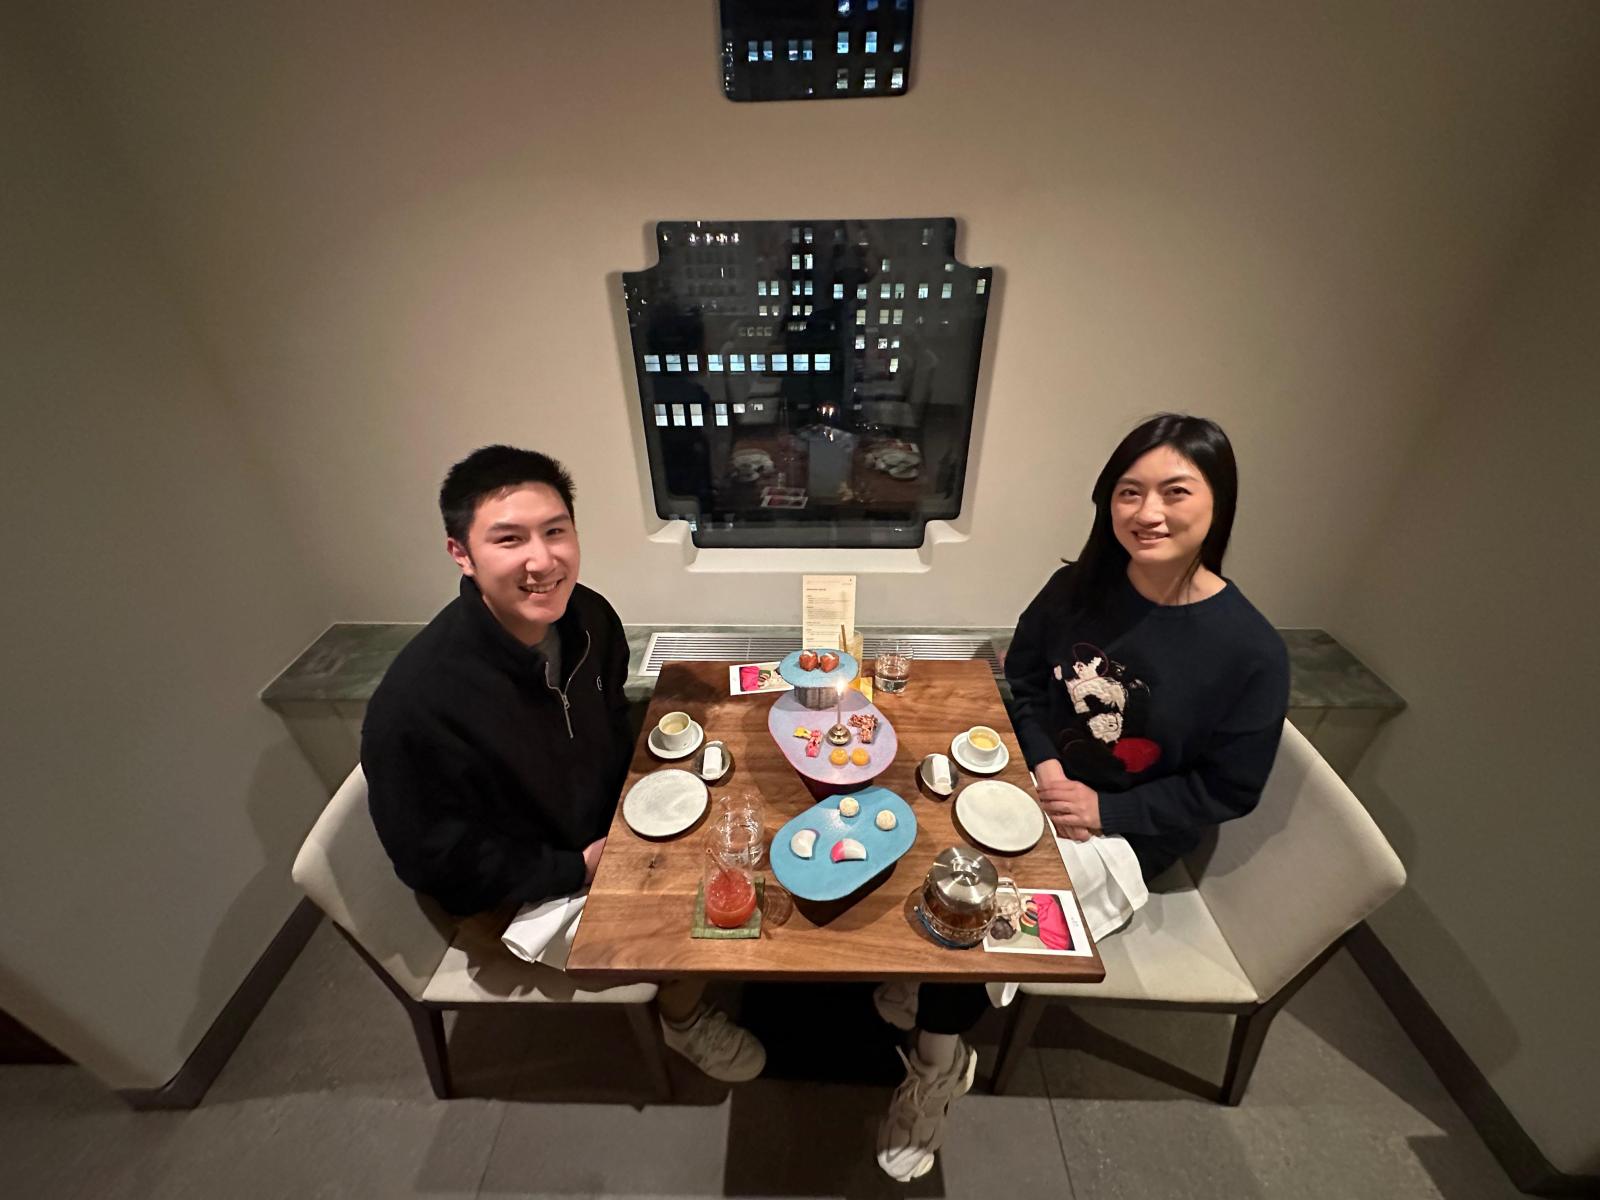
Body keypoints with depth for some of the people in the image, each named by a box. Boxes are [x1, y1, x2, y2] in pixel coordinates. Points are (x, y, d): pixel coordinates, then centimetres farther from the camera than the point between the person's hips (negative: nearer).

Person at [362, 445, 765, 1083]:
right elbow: (443, 865, -21)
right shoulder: (415, 704, -34)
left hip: (608, 833, 6)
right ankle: (685, 1020, 23)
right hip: (517, 896, -5)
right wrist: (582, 870, -20)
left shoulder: (587, 616, -16)